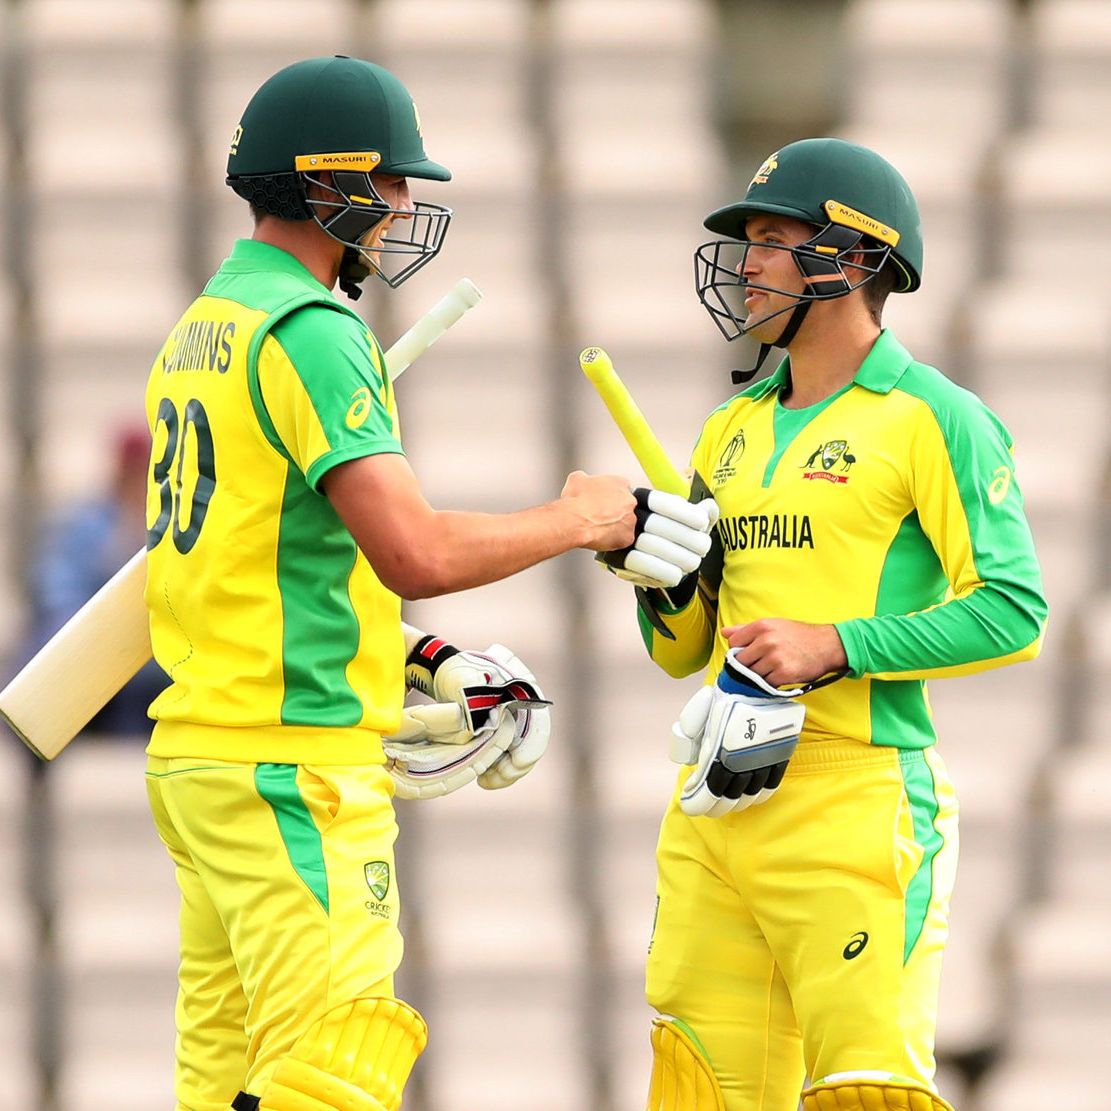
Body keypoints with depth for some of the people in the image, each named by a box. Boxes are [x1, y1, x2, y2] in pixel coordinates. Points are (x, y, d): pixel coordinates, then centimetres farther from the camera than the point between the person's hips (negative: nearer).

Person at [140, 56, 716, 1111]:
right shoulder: (311, 332, -14)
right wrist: (582, 519, -7)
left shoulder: (202, 329, 16)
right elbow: (417, 554, -22)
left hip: (196, 748, 10)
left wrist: (422, 662, 18)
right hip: (293, 766, -10)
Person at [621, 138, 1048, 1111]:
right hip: (716, 803, 7)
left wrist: (834, 646, -16)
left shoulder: (932, 419, -2)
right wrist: (660, 576, 1)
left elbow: (1013, 613, -11)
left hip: (854, 793, -7)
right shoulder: (732, 431, 19)